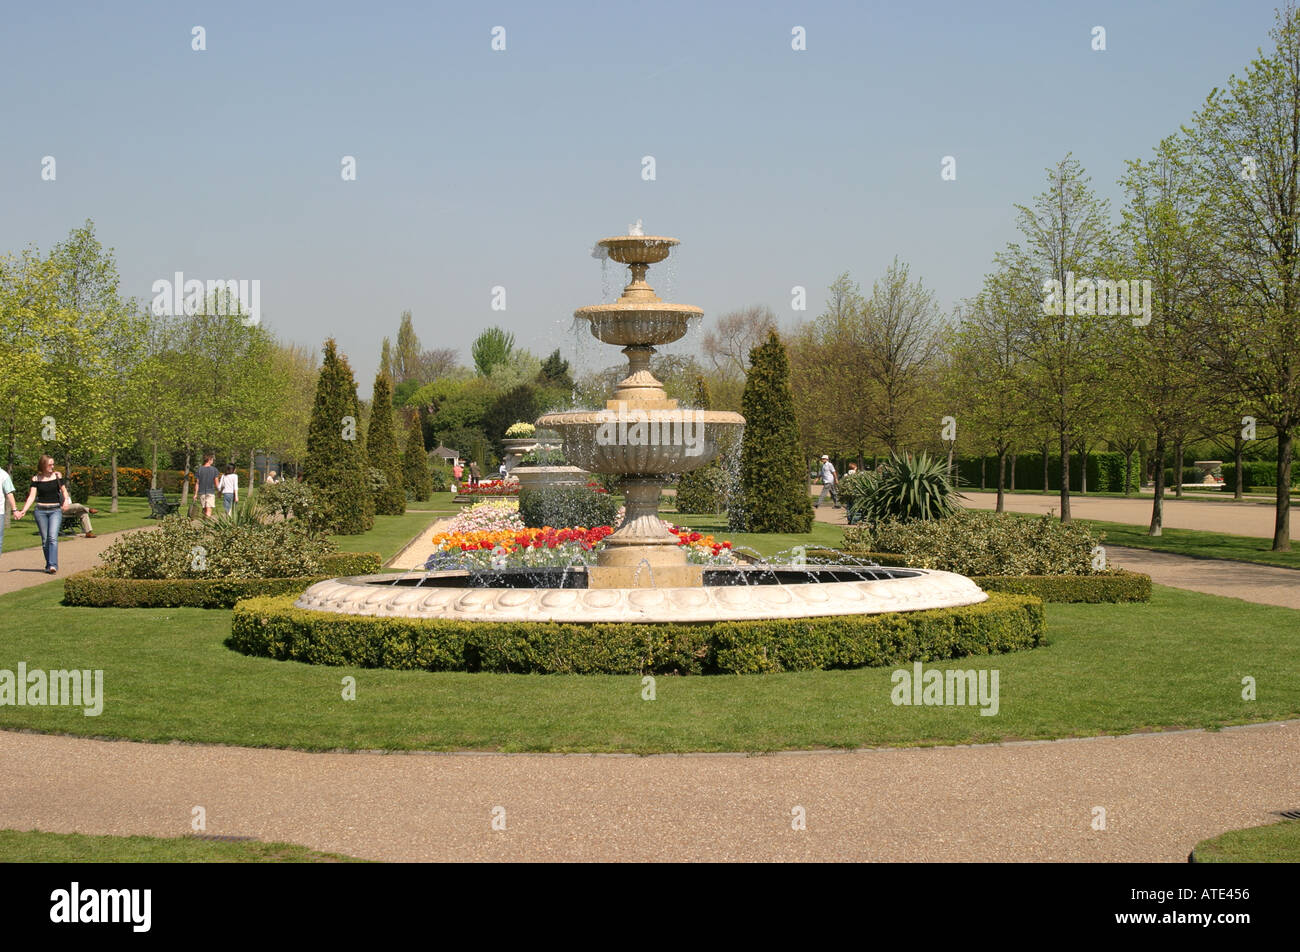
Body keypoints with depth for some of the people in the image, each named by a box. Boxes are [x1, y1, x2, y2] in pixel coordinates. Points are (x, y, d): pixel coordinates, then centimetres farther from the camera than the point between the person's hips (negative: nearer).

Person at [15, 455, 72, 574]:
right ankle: (48, 565, 14)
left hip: (55, 510, -2)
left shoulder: (57, 475, 2)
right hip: (41, 510, 2)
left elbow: (64, 490, 6)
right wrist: (23, 510, -11)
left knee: (53, 537, -17)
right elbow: (32, 496, 0)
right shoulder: (36, 479, 3)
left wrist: (66, 500, -16)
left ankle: (53, 565, -25)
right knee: (45, 540, 5)